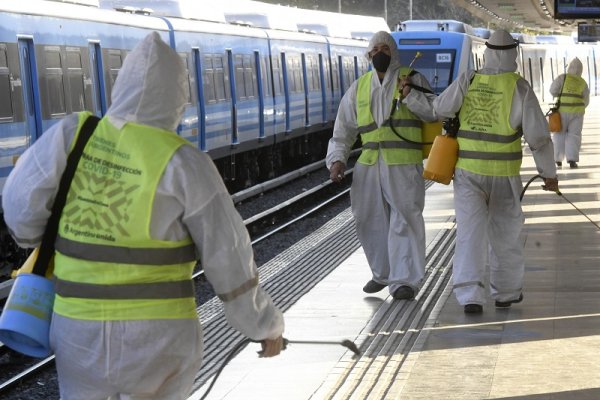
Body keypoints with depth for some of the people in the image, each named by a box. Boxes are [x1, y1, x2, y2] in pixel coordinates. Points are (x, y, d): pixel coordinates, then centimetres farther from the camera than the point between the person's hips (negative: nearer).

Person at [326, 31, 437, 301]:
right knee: (370, 221, 11)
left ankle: (405, 280, -1)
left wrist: (411, 95, -19)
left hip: (403, 166, -5)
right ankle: (382, 273, 29)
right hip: (369, 165, 5)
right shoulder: (359, 87, 14)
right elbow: (344, 128, 15)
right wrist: (337, 159, 4)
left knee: (405, 221, -7)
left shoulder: (411, 78, 3)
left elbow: (434, 111, -5)